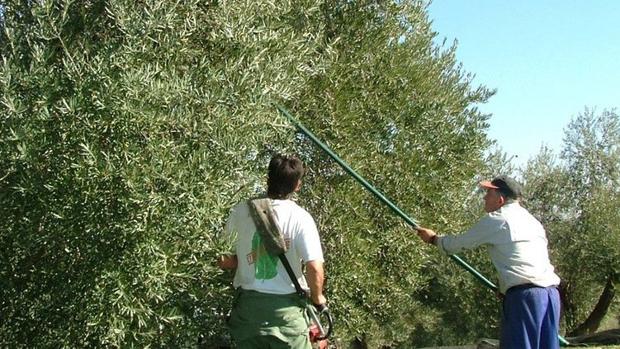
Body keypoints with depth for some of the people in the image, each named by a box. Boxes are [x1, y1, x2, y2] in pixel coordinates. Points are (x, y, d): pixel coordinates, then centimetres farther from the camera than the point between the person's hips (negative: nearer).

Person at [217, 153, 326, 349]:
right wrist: (317, 298, -1)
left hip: (247, 304, 3)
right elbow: (315, 268, -17)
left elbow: (225, 261, 2)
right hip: (286, 307, -3)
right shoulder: (300, 218, -13)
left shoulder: (240, 211, -4)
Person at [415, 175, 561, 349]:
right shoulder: (532, 220, 23)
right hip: (551, 292, 8)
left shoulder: (495, 219, 0)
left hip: (524, 295, -8)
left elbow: (458, 243, 9)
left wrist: (434, 238, 26)